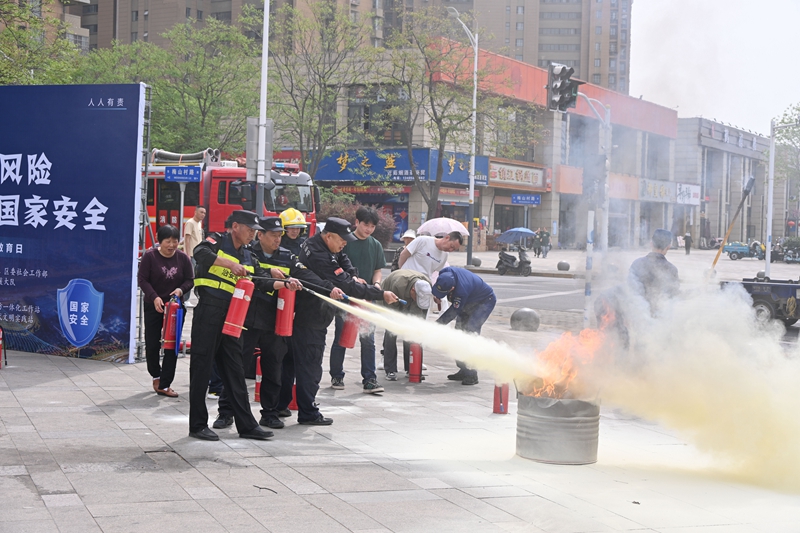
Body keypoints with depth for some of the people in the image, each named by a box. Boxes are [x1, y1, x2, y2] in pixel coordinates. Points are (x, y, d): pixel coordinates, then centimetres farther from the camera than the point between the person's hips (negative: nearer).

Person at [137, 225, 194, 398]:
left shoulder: (183, 258, -2)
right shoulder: (150, 256, -8)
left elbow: (190, 280, 3)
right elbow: (143, 280, -8)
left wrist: (181, 289, -19)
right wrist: (154, 297, -22)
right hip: (153, 306, -1)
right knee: (152, 344, 2)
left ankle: (164, 385, -1)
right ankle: (156, 375, 30)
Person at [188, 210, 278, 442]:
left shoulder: (248, 258, 17)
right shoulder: (217, 241, -2)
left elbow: (262, 281, 9)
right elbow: (200, 253, -23)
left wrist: (284, 284, -8)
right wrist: (230, 264, -32)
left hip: (231, 316, 7)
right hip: (208, 312, -7)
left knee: (234, 370, 9)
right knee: (202, 367, -1)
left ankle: (246, 425, 12)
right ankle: (198, 424, 6)